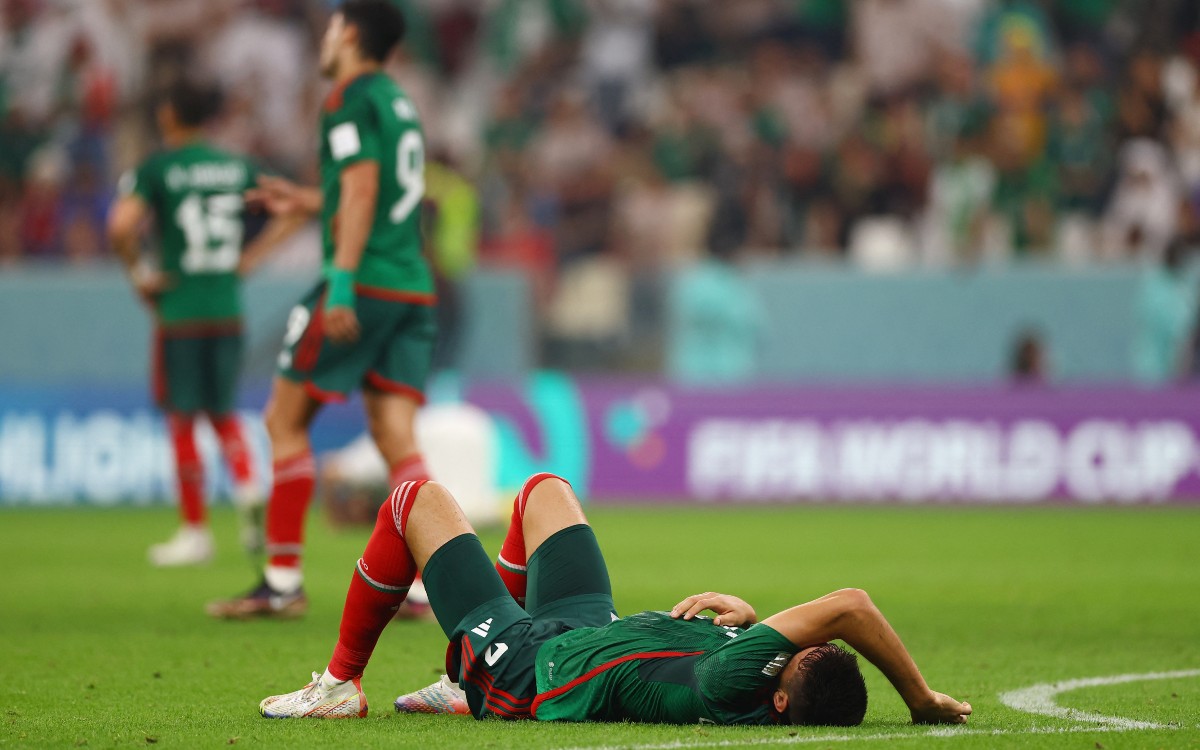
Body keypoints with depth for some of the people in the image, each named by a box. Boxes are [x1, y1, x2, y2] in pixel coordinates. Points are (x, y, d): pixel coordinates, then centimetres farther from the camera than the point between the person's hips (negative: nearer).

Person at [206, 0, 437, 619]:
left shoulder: (351, 99, -6)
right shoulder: (400, 103, 20)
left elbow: (362, 189, -17)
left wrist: (341, 282, -22)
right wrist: (307, 202, 32)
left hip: (364, 284, -8)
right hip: (413, 286, 8)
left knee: (285, 420, 2)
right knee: (396, 440, 3)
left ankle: (282, 583, 2)